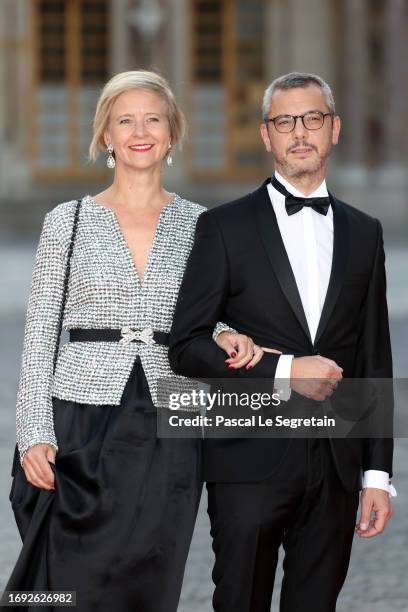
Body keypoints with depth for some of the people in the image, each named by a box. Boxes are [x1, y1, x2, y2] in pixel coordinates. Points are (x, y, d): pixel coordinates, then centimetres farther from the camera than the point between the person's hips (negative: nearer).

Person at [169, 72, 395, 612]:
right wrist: (284, 370, -15)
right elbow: (186, 347, -5)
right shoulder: (225, 227, 0)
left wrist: (378, 473, 8)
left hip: (336, 466, 3)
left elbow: (374, 360, 12)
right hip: (250, 464, -3)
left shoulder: (364, 233, 11)